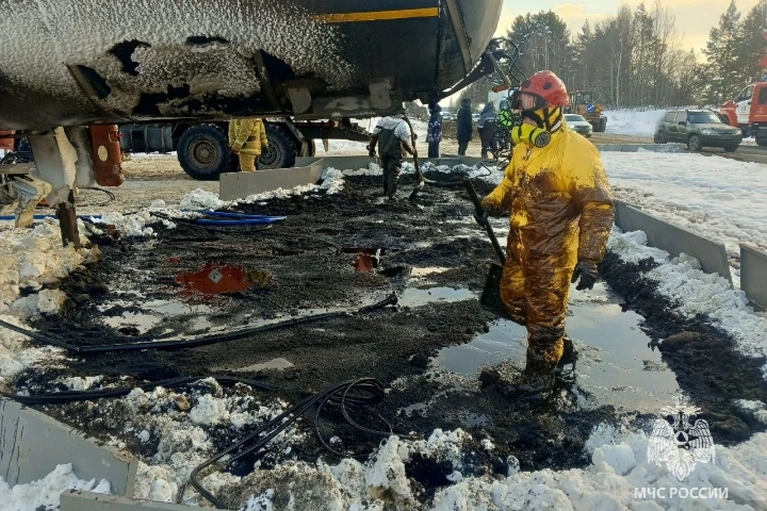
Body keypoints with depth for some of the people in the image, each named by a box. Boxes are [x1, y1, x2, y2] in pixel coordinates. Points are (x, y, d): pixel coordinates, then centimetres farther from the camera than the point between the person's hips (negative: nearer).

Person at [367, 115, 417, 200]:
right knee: (394, 173, 1)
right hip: (395, 153, -5)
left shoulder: (383, 120, 8)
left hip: (382, 151, 5)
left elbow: (374, 136, 7)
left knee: (386, 170, 21)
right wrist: (413, 151, 5)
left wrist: (371, 149, 15)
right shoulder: (403, 125, -6)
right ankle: (391, 195, -2)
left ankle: (386, 190, 31)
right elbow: (406, 143, -10)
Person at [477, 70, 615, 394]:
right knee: (513, 299, 21)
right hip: (519, 246, 8)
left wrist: (589, 258, -26)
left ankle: (541, 369, 29)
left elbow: (599, 208, -22)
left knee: (545, 314, 8)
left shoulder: (575, 151, -22)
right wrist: (492, 204, 2)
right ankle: (553, 341, 45)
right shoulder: (524, 145, 5)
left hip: (552, 252, -8)